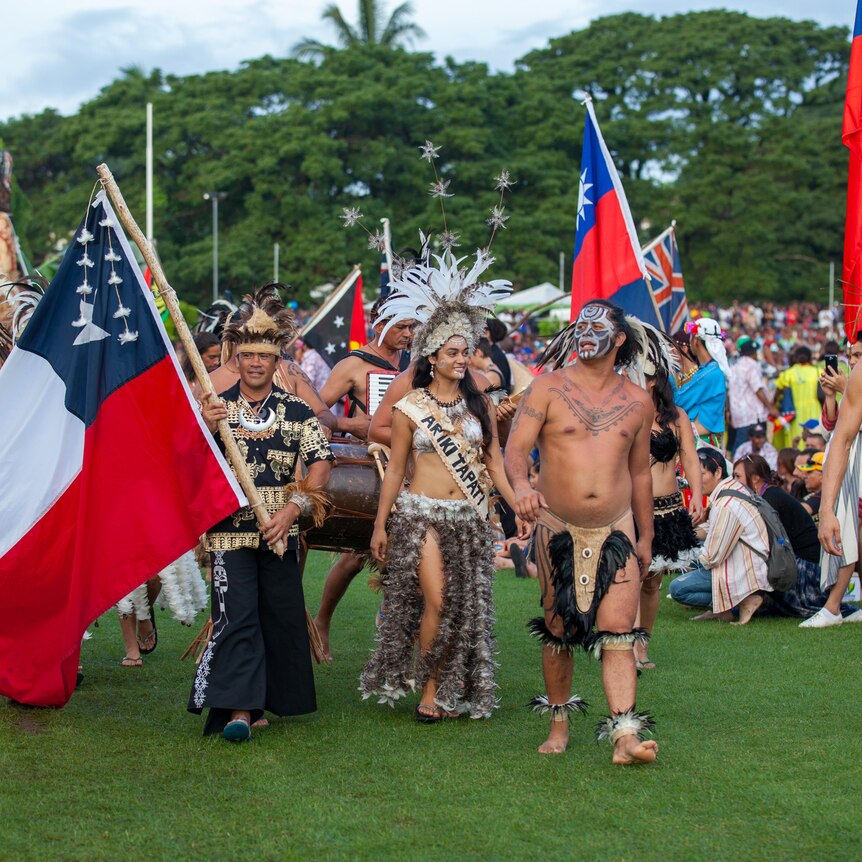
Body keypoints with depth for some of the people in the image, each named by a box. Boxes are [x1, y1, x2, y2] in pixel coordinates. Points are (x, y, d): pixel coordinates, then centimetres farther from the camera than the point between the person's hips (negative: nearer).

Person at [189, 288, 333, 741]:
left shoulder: (297, 410, 4)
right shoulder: (216, 408, 4)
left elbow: (320, 462, -2)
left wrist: (293, 507, -14)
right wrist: (203, 430, -18)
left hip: (280, 529, 2)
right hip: (229, 528, -2)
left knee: (282, 615, 7)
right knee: (236, 615, -11)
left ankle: (276, 698, 22)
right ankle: (238, 708, -14)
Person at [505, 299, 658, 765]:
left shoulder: (637, 402, 8)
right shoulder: (548, 388, -1)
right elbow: (516, 445, -12)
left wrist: (646, 536, 20)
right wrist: (520, 485, -33)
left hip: (616, 531, 1)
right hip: (558, 530, -1)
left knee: (619, 632, -9)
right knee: (558, 631, 7)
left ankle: (626, 735, -14)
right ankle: (558, 723, 23)